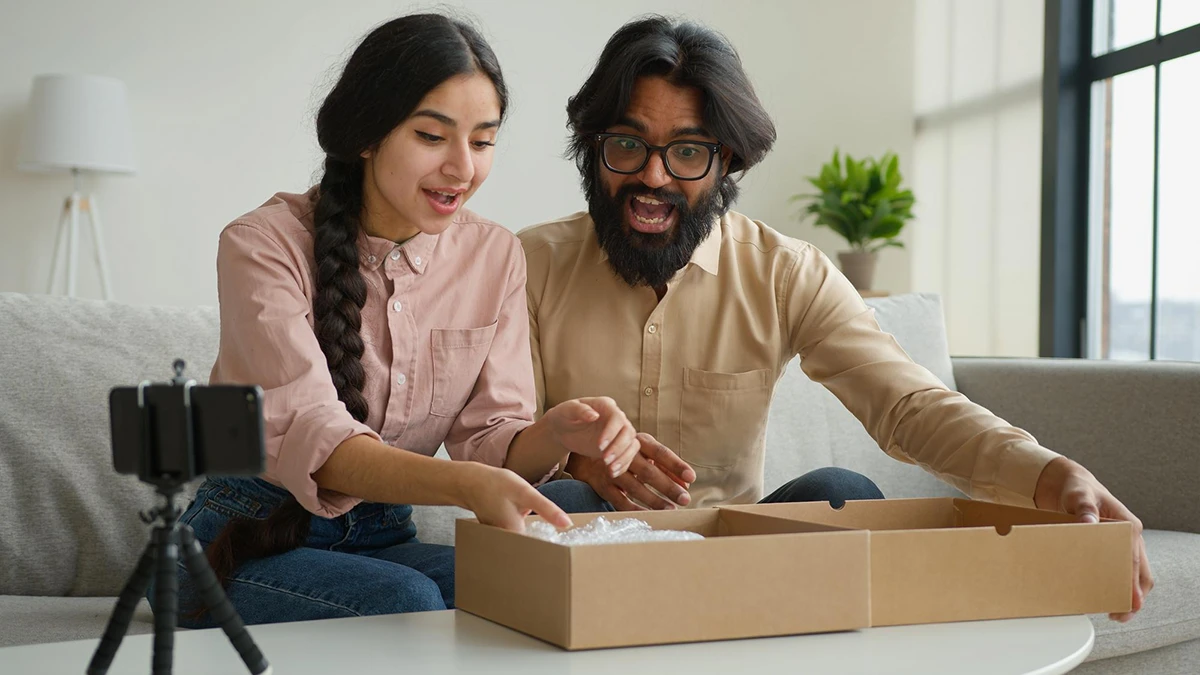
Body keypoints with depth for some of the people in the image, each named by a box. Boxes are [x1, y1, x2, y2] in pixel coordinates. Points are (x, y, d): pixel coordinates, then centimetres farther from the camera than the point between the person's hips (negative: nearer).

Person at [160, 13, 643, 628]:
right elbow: (305, 435, -27)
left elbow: (490, 436, -2)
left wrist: (556, 434, -28)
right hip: (249, 544, -3)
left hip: (383, 539, 4)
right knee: (405, 599, -33)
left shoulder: (495, 256, 1)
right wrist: (466, 485, -45)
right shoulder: (264, 243, -14)